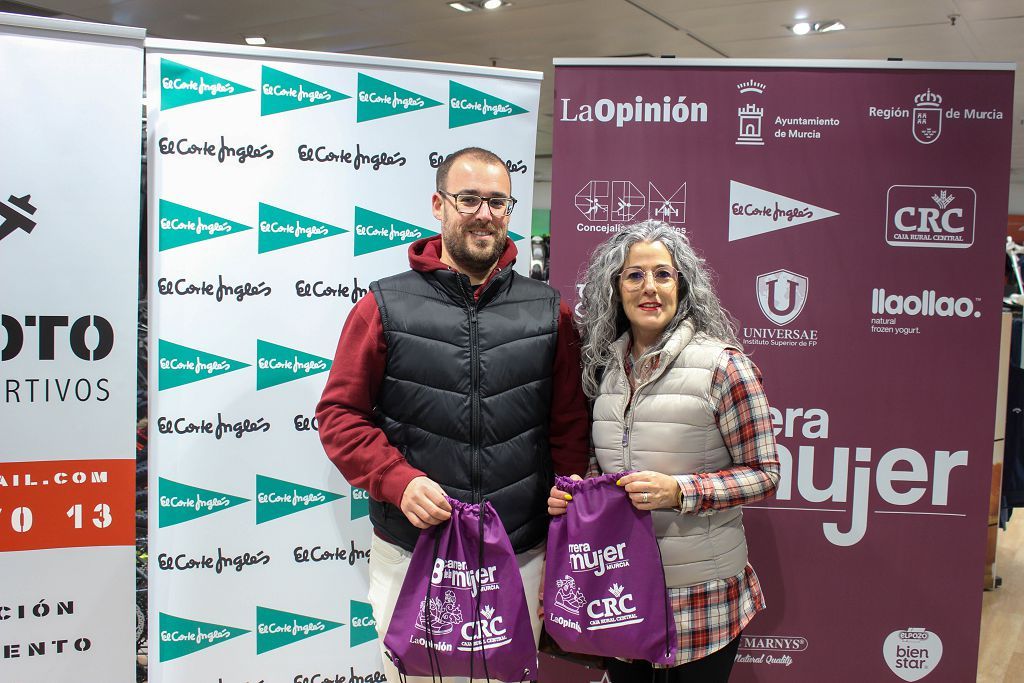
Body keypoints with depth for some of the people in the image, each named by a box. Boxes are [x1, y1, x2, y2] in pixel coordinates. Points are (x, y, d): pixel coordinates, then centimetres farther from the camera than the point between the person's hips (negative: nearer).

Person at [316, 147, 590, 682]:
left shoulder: (550, 313, 3)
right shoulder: (385, 306, -1)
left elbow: (570, 428, 4)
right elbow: (339, 413, -2)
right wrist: (398, 481, -16)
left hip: (520, 559, 2)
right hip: (409, 556, -1)